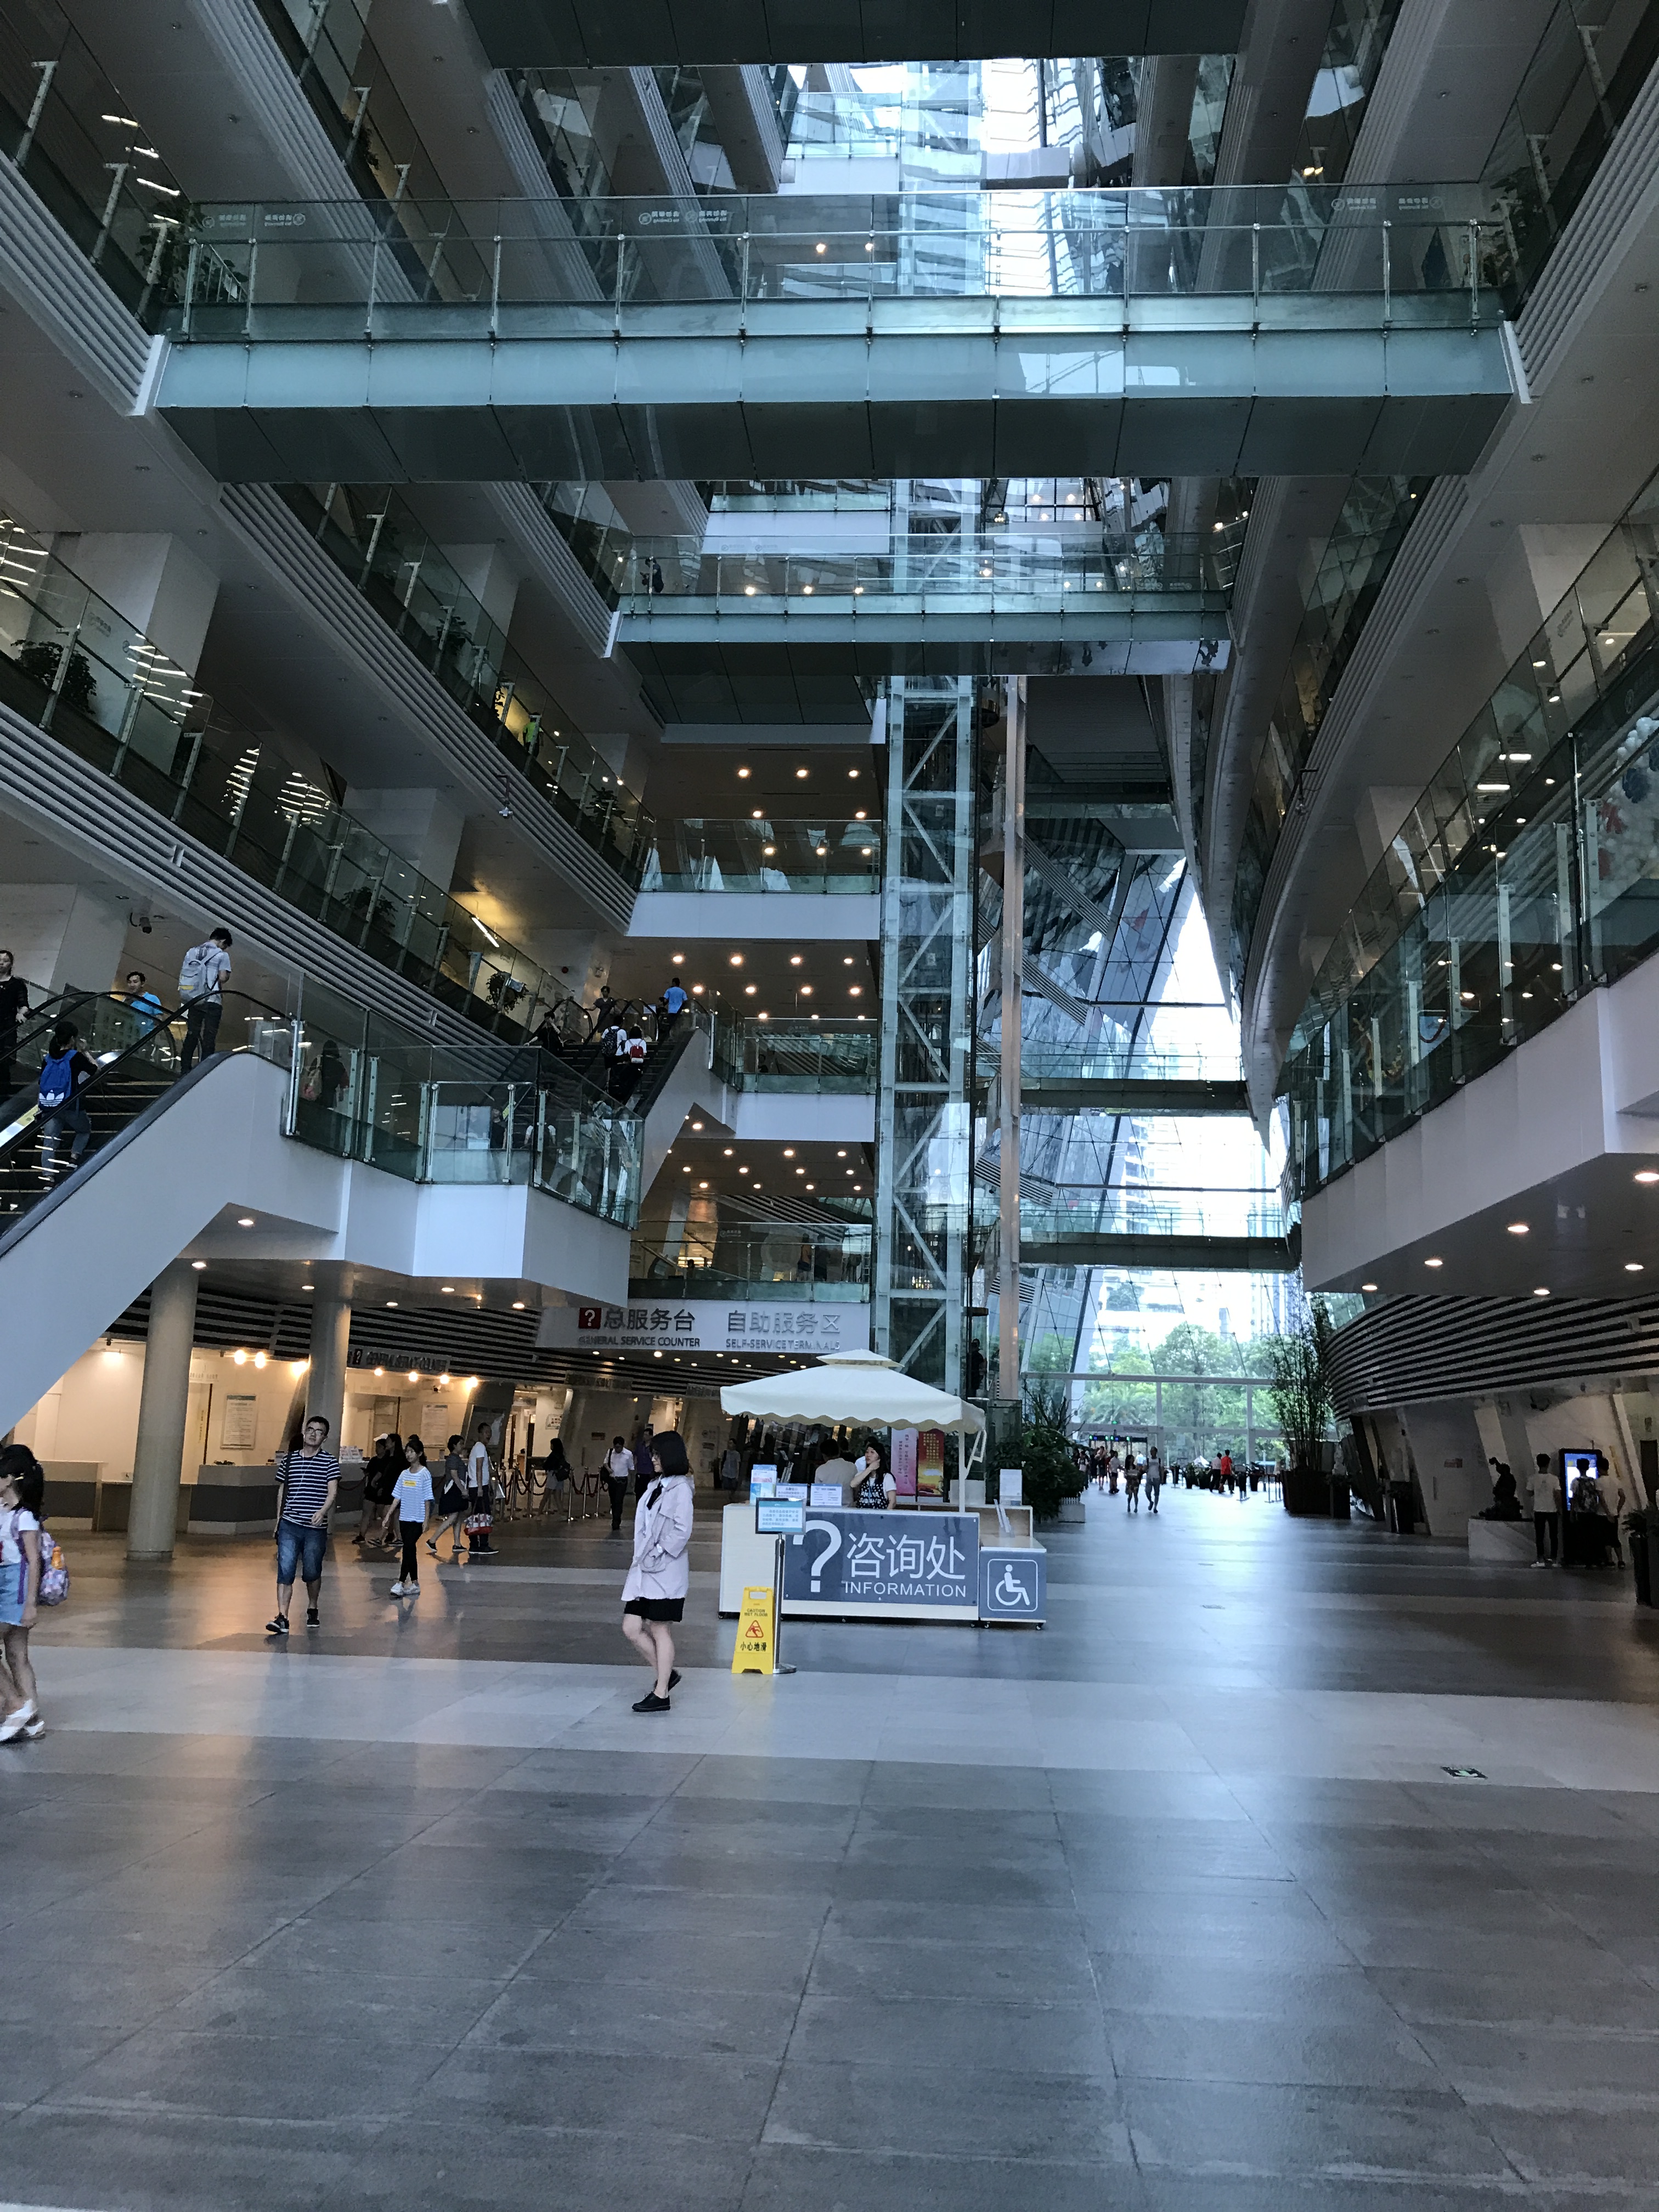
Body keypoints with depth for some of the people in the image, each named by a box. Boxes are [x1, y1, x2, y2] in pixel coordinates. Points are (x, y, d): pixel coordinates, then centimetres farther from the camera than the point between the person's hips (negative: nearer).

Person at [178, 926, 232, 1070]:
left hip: (193, 1000, 5)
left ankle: (185, 1069, 9)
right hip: (212, 1001, -5)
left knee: (192, 1034, 10)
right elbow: (223, 977, -12)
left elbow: (183, 975, 12)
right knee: (209, 1037, -2)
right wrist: (227, 976, 9)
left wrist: (182, 998, 20)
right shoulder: (222, 955, -4)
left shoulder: (192, 952, 13)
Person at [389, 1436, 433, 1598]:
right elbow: (397, 1497, 11)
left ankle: (401, 1583, -14)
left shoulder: (425, 1474, -8)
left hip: (417, 1519, -6)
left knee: (408, 1549, -14)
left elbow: (427, 1499, -8)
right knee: (410, 1550, 10)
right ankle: (415, 1584, 17)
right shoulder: (404, 1474, 9)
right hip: (404, 1518, 6)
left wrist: (426, 1519, -11)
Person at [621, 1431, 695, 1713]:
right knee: (631, 1629, 6)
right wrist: (641, 1556, 6)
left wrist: (657, 1554, -16)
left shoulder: (680, 1488, -10)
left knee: (658, 1629, 0)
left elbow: (682, 1531, -17)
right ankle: (664, 1674, 24)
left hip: (665, 1572, -8)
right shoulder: (656, 1485, 14)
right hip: (643, 1569, 8)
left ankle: (661, 1695, 11)